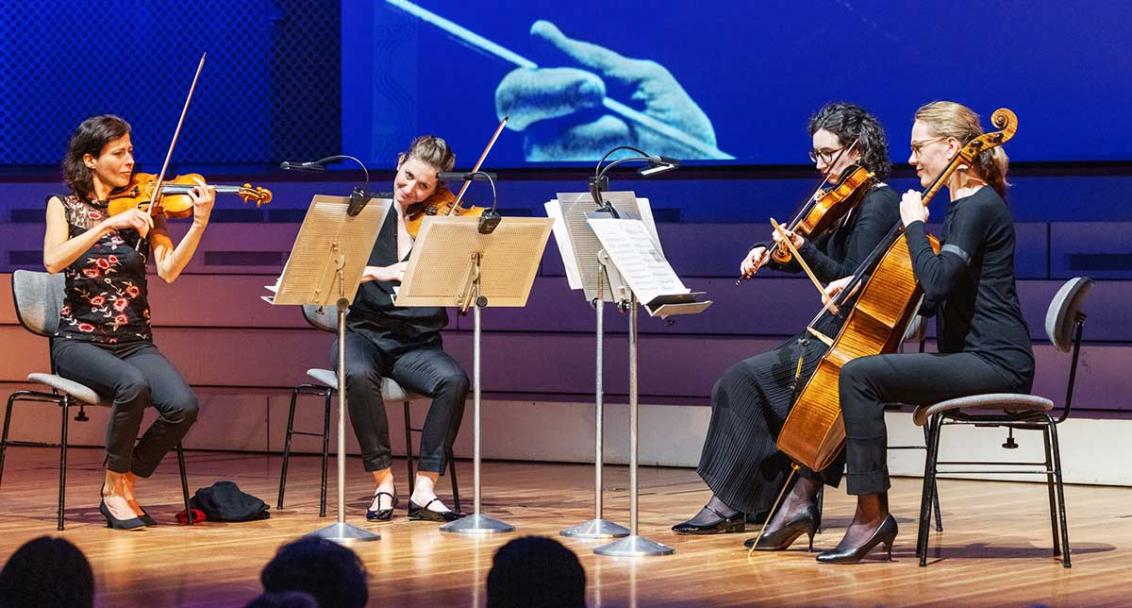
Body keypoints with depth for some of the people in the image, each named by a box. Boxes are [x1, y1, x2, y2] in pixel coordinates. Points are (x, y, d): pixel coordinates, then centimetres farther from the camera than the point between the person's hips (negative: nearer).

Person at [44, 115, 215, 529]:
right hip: (80, 341, -3)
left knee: (183, 406, -25)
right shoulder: (64, 207, 5)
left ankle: (125, 484, -1)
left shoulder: (143, 207, 8)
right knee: (133, 384, -35)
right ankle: (115, 487, -12)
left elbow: (168, 270, -8)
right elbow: (53, 261, -16)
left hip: (135, 342, 3)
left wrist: (199, 223, -22)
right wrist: (108, 224, -24)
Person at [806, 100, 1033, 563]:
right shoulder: (966, 205, 20)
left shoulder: (979, 207, -11)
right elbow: (930, 301, 24)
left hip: (995, 365, -11)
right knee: (859, 380, 15)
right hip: (973, 358, 11)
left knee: (858, 375, -21)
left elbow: (938, 281, -26)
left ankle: (872, 515, -18)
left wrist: (914, 224, -12)